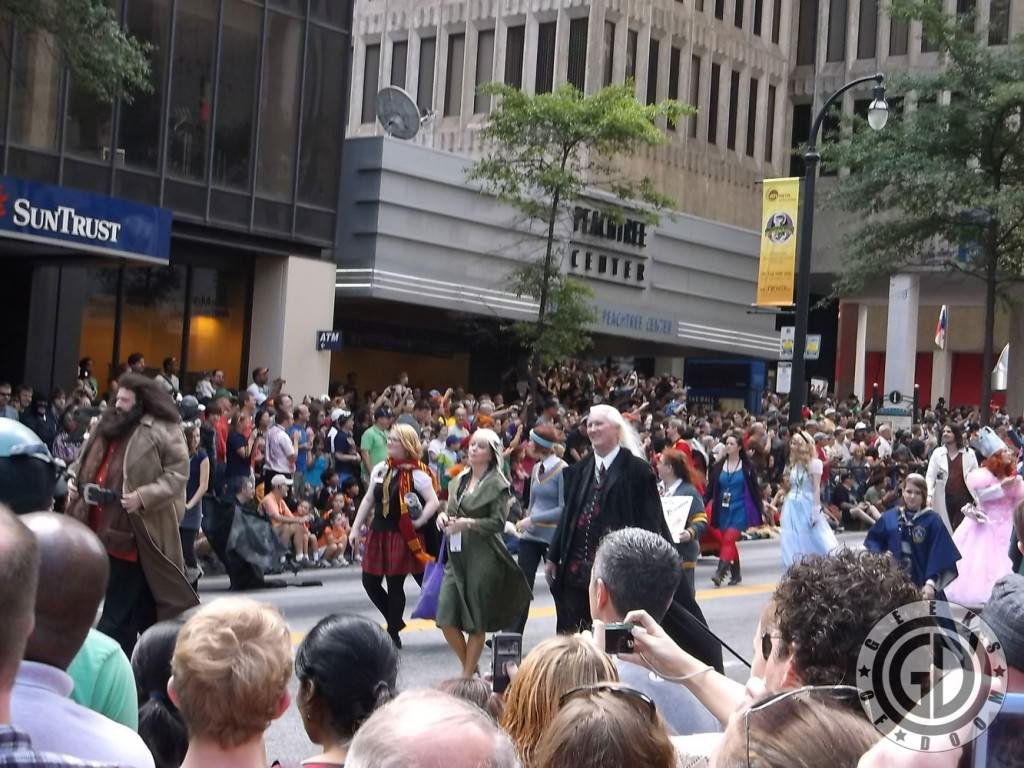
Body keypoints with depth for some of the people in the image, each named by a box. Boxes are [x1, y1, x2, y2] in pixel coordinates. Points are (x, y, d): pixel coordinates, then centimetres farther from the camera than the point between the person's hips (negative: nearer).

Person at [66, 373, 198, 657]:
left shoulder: (162, 431, -10)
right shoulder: (107, 425, 15)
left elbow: (178, 474, -13)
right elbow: (85, 462, 28)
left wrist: (144, 497, -23)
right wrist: (74, 479, 7)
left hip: (132, 534, -8)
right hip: (101, 530, 8)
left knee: (118, 614, -4)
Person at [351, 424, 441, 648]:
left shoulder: (416, 473, -9)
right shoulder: (380, 469, 9)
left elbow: (433, 502, -11)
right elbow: (368, 499, 15)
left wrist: (418, 522, -19)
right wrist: (356, 528, 11)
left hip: (402, 535, -6)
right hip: (378, 533, 7)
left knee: (395, 584, -1)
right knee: (370, 581, 6)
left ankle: (393, 633, 14)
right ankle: (396, 621, 26)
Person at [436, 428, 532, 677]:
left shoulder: (497, 484, -6)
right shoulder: (459, 481, 13)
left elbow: (498, 522, -11)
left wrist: (468, 523, -21)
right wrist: (444, 516, -2)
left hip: (483, 557, -6)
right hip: (457, 556, 6)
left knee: (476, 622, 2)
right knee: (447, 619, 1)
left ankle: (468, 675, 15)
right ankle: (469, 666, 22)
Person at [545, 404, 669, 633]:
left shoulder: (638, 470, -4)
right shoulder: (579, 470, 13)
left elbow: (651, 521, -7)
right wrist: (553, 557, 14)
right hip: (576, 569, 5)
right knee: (570, 633, 6)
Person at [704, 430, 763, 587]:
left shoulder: (747, 467, 0)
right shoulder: (717, 466, 7)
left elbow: (755, 490, 4)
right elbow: (710, 489, 7)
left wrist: (760, 512, 3)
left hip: (740, 509, -4)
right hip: (722, 510, 4)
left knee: (729, 539, -16)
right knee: (729, 542, 6)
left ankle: (720, 573, -22)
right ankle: (736, 574, 18)